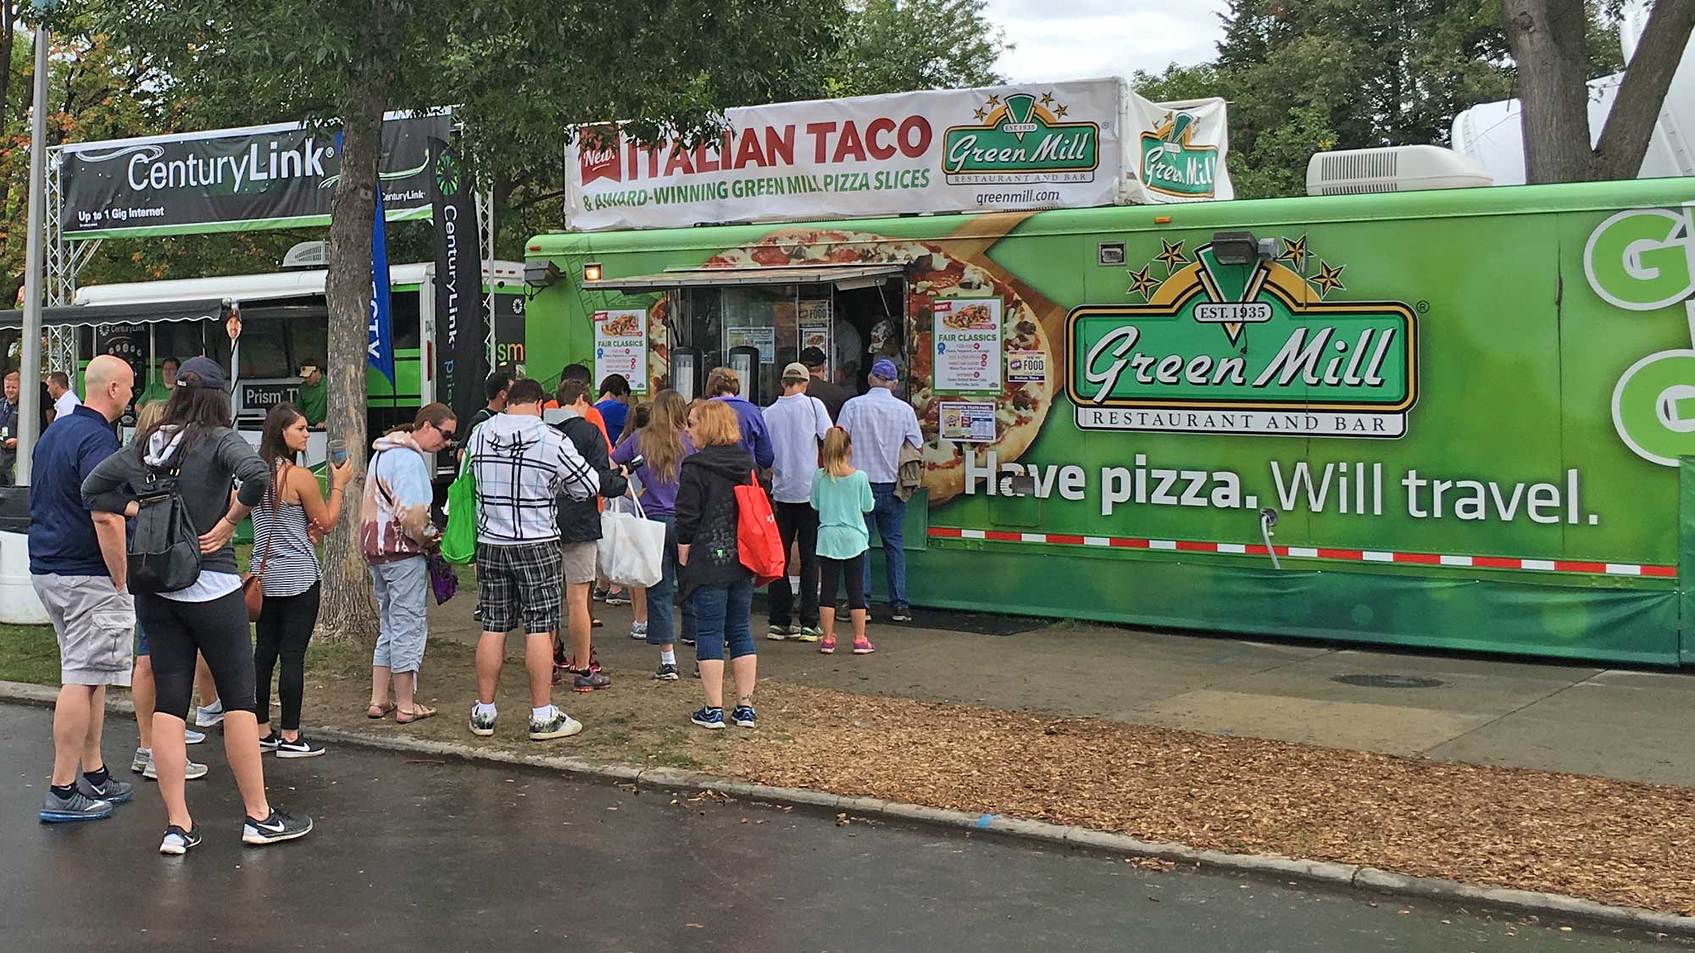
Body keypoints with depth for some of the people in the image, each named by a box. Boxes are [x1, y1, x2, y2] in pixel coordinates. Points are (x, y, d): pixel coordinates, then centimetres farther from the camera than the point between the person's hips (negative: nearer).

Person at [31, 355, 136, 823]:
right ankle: (62, 792, -3)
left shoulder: (54, 432, 14)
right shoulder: (97, 439, -17)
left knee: (89, 676, 16)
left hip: (46, 569, 10)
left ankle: (94, 774, 23)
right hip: (86, 577, -10)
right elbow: (106, 519, -24)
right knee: (82, 680, -6)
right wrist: (121, 580, -16)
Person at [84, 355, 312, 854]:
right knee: (239, 698, 5)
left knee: (168, 703, 7)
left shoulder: (144, 444, 7)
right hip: (210, 586, -5)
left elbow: (93, 487, 10)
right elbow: (257, 476, -27)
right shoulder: (218, 439, -9)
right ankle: (259, 817, 11)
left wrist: (137, 509, 7)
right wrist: (228, 522, -15)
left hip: (154, 590, 5)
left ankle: (177, 825, 7)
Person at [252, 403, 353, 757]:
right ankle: (290, 737, 3)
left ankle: (261, 732, 17)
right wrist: (339, 485, 4)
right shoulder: (300, 476, -16)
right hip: (297, 577, -7)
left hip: (264, 574, 7)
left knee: (264, 651, 11)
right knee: (293, 655, -2)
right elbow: (327, 523, -5)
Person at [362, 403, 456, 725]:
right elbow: (411, 513, -25)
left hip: (377, 550, 10)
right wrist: (429, 537, -7)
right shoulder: (410, 459, -17)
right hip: (403, 553, -10)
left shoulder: (384, 452, 16)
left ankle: (378, 700, 17)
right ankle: (406, 705, 3)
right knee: (409, 626, -2)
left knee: (389, 626, 16)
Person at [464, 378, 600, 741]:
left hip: (490, 544, 4)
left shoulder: (479, 435, -1)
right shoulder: (552, 441, -12)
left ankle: (483, 711, 17)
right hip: (538, 546, -4)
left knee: (493, 628, 10)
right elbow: (590, 486, -3)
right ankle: (542, 716, 5)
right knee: (540, 629, 1)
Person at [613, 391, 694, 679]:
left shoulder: (639, 440, 2)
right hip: (685, 522, 0)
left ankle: (668, 662, 3)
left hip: (652, 522, 0)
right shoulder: (689, 442, -2)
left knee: (659, 592, 5)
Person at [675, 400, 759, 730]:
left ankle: (714, 710, 1)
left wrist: (684, 557, 1)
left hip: (709, 564, -6)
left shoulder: (695, 468, -11)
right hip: (743, 562, 6)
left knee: (709, 632, 0)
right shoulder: (746, 464, 9)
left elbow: (687, 519, -11)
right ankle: (746, 707, 13)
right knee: (741, 631, 11)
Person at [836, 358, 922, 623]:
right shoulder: (905, 409, 0)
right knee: (893, 543, 9)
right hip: (893, 485, 2)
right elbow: (917, 446, 5)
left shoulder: (853, 406, -5)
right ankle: (899, 603, 7)